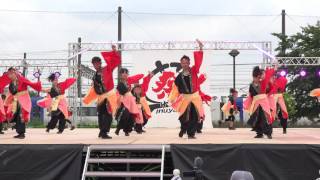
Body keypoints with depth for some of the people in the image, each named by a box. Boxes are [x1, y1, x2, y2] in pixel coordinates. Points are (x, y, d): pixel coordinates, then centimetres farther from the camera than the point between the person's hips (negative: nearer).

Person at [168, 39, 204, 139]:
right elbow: (175, 88, 4)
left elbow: (198, 61, -13)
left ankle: (191, 133, 3)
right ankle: (183, 129, 27)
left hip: (195, 97, 0)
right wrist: (173, 99, -4)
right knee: (184, 116, 0)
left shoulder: (194, 71, -1)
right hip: (184, 98, 0)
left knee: (195, 116, -5)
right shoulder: (179, 77, 2)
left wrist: (200, 49, -24)